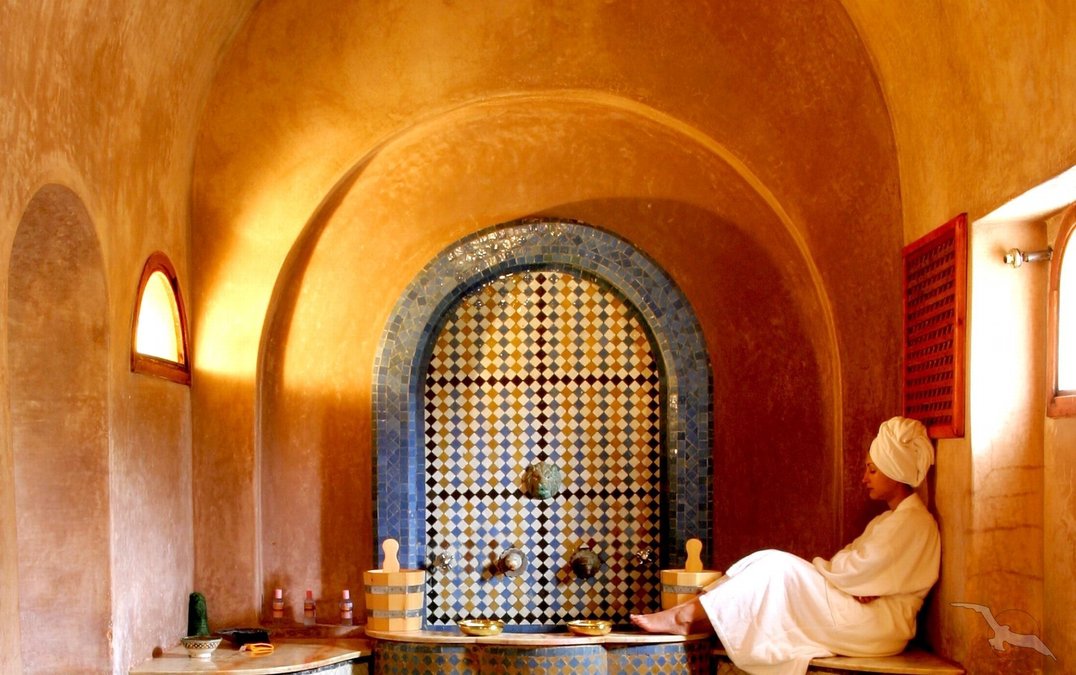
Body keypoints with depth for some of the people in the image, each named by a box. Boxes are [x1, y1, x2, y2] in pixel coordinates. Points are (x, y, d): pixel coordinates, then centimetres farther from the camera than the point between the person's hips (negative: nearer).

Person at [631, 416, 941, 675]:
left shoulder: (912, 521, -12)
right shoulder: (892, 518, 20)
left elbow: (855, 570, -17)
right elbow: (857, 568, 10)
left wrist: (812, 567, -2)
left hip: (878, 625, -9)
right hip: (863, 618, 9)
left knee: (779, 568, -21)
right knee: (768, 562, -5)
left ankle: (686, 617, -21)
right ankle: (687, 614, -16)